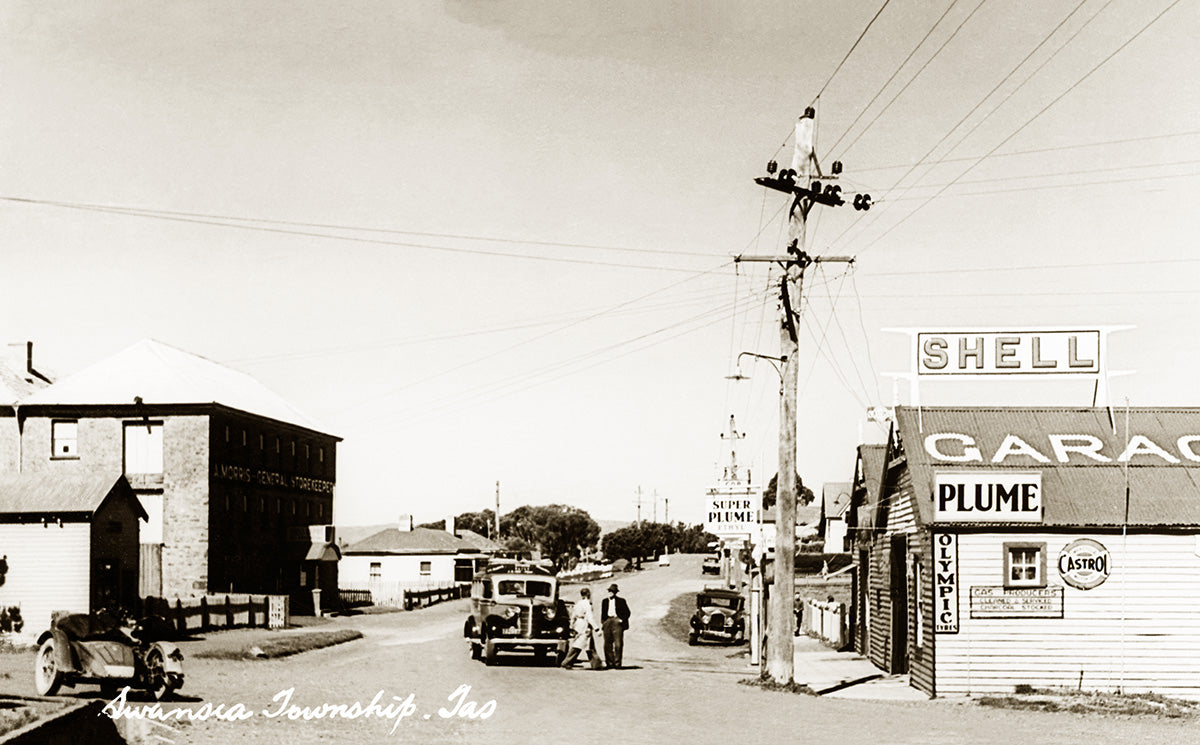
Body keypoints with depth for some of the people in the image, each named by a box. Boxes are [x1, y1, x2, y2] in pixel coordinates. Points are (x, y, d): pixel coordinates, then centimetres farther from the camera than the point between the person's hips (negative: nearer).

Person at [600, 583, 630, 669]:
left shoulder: (621, 601, 6)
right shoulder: (604, 601, 17)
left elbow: (627, 612, 6)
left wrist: (622, 619, -6)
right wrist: (602, 622, 8)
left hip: (617, 621, -4)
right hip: (607, 622, 4)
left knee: (618, 644, -8)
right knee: (607, 643, 1)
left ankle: (617, 663, -4)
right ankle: (609, 663, 8)